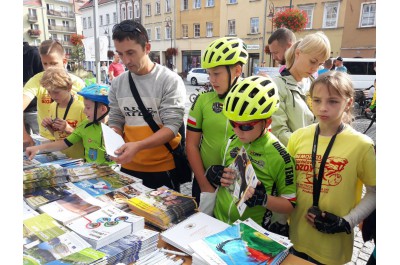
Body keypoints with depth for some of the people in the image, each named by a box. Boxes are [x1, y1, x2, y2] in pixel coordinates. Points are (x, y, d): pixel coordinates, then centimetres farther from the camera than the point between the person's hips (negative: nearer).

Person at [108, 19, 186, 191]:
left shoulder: (170, 81, -12)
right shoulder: (117, 84, 3)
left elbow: (172, 126, -18)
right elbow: (115, 121, 8)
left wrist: (138, 146, -30)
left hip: (163, 168, -4)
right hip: (129, 167, 4)